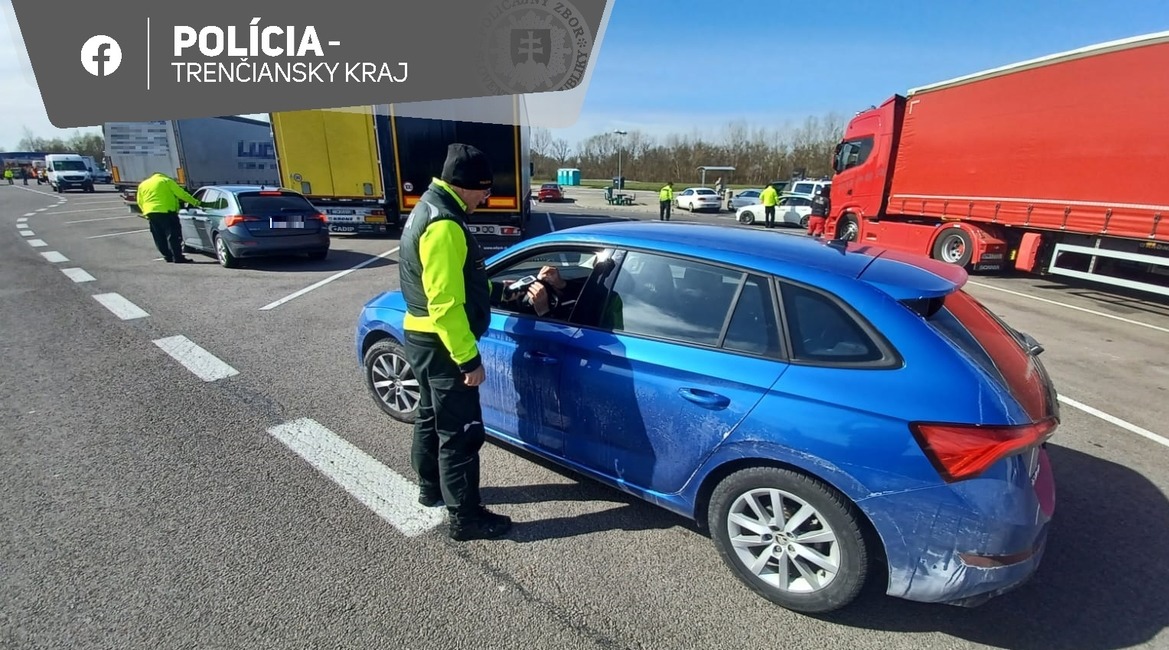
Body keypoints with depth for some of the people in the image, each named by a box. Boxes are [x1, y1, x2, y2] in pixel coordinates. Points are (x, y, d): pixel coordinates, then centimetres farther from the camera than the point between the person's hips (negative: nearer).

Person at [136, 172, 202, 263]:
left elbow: (140, 202, 20)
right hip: (166, 212, -5)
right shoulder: (166, 181, 7)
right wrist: (196, 203, 5)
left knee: (159, 237, 12)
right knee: (173, 235, -7)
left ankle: (168, 256, 15)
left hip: (150, 212, 5)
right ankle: (178, 257, -13)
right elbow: (181, 194, 2)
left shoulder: (142, 184, 21)